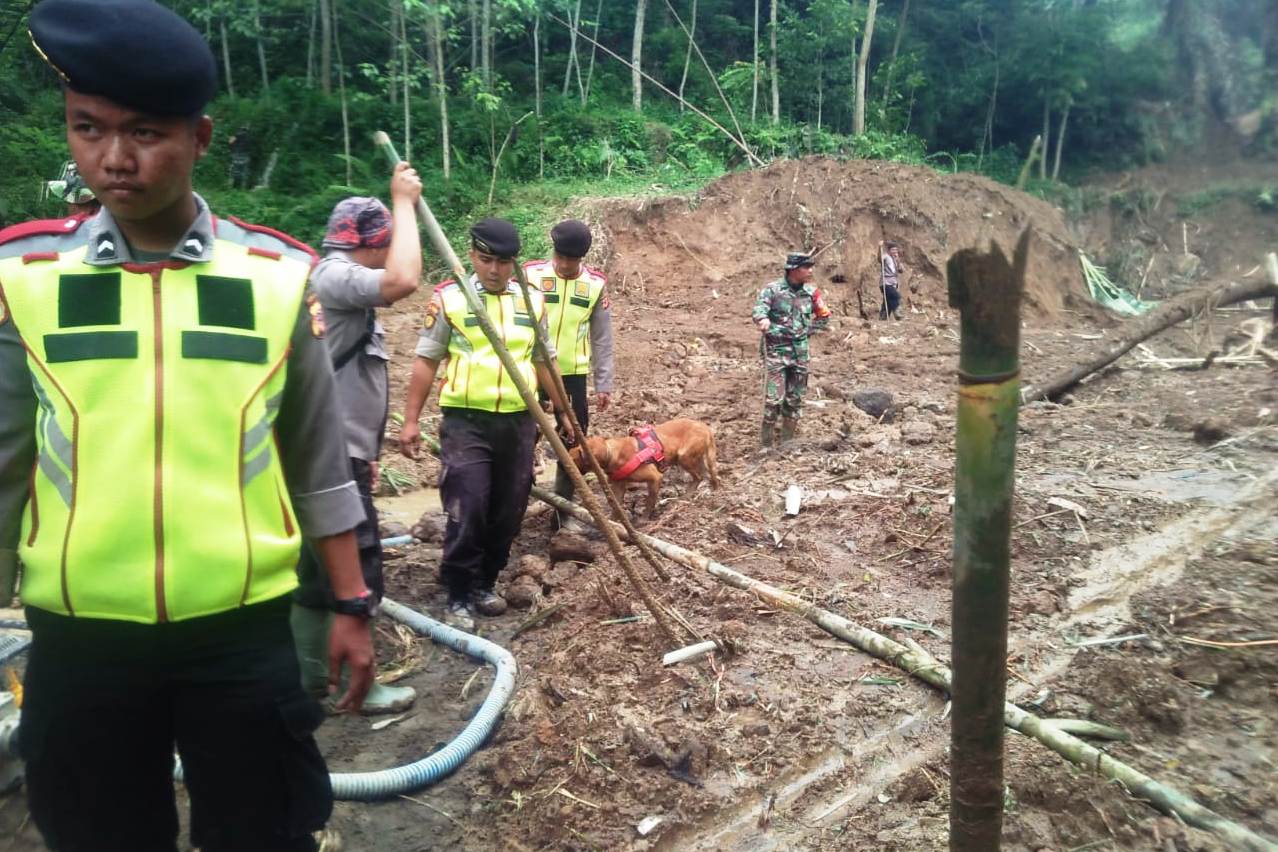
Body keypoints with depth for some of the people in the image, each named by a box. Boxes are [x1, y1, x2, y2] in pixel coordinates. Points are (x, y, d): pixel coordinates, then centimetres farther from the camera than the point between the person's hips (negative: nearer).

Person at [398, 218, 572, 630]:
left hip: (518, 421, 4)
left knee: (508, 510, 10)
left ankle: (485, 583, 27)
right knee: (466, 509, -8)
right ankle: (459, 596, 6)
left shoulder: (533, 300, 9)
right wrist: (410, 420, -4)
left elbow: (543, 361, 18)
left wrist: (563, 411, 20)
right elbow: (426, 361, 0)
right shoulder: (448, 298, -2)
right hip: (465, 420, -4)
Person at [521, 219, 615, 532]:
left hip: (574, 374, 2)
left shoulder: (595, 284, -1)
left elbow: (602, 339, 5)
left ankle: (564, 509, 22)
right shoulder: (531, 274, -6)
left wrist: (604, 384, 3)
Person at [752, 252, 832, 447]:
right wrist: (764, 321, -40)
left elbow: (824, 317, 17)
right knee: (774, 400, -11)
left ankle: (787, 443, 22)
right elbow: (758, 311, -19)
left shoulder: (811, 292, 5)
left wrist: (807, 329, 5)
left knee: (794, 400, 10)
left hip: (800, 352, 5)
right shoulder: (773, 290, -8)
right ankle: (765, 444, 0)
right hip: (776, 351, -5)